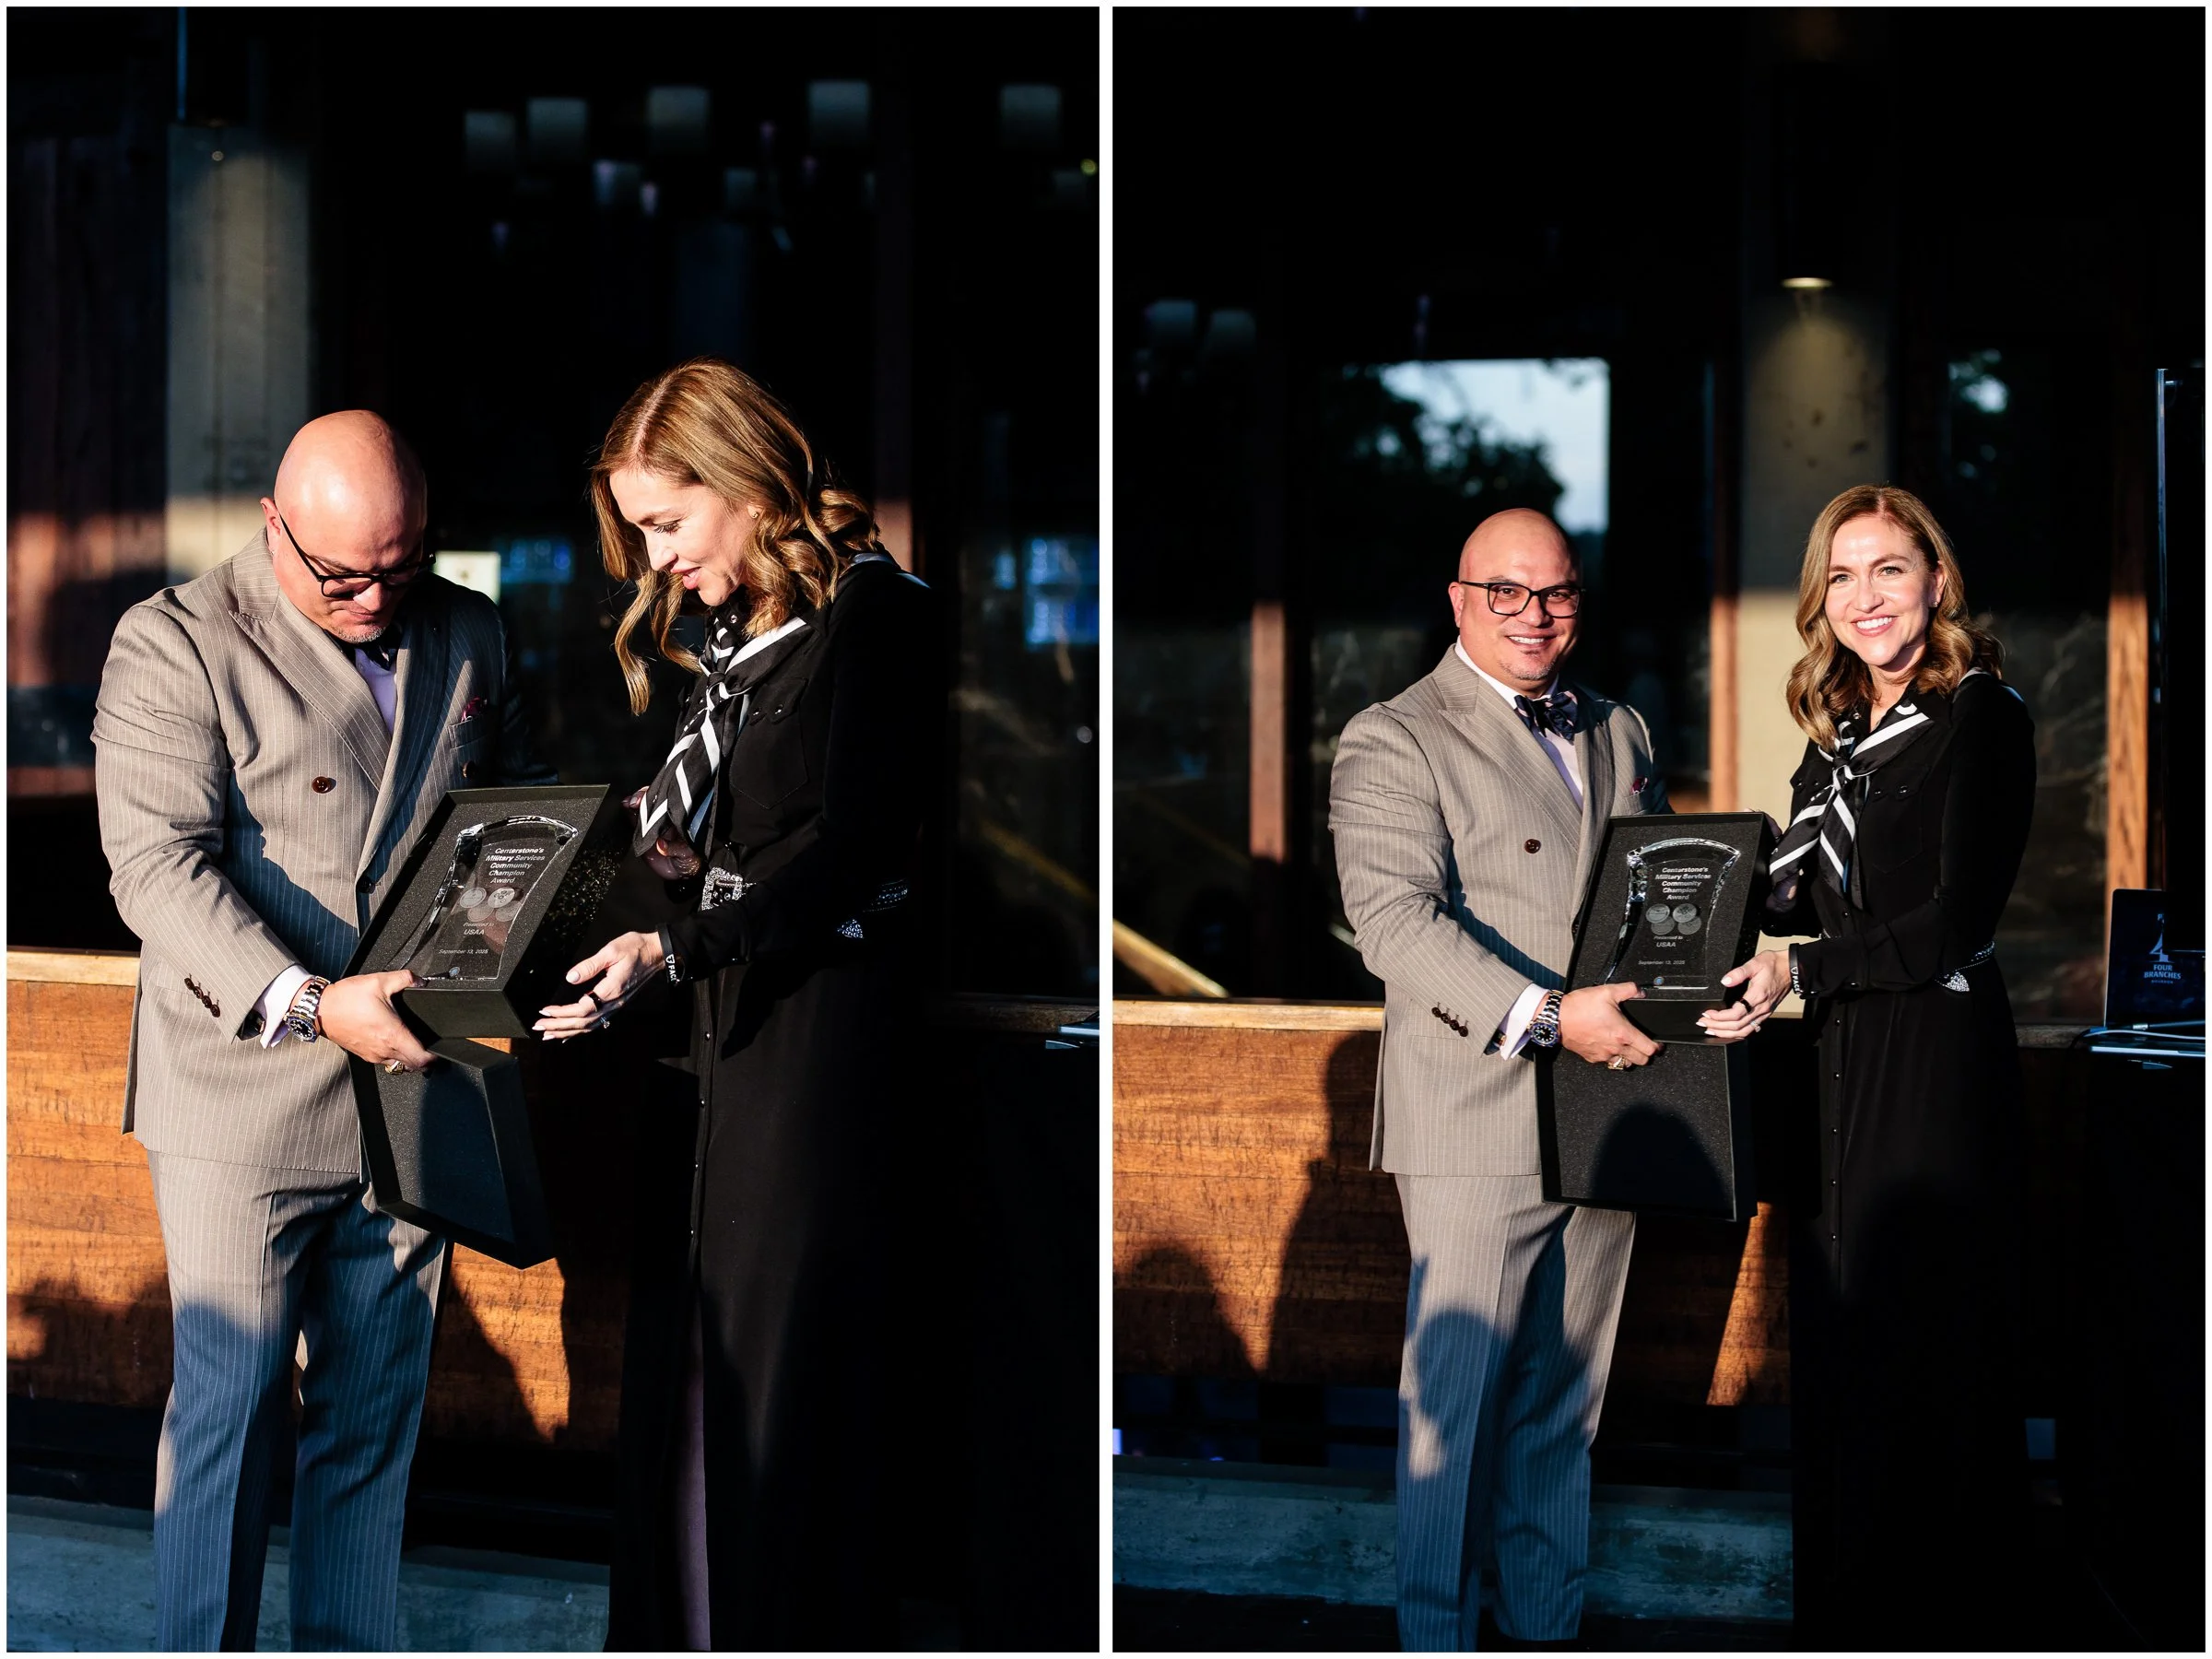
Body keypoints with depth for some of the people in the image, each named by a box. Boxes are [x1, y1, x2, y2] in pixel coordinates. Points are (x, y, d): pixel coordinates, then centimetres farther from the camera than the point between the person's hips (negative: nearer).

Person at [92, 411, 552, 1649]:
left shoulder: (469, 635, 10)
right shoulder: (175, 643, -7)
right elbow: (159, 862, -15)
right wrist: (307, 1003, -27)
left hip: (412, 1080, 5)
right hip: (244, 1095, -5)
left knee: (378, 1411, 12)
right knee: (231, 1405, -2)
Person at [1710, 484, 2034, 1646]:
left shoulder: (1979, 718, -8)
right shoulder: (1839, 740, 15)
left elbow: (1955, 921, -14)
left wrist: (1799, 971, -15)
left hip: (1937, 1062, -7)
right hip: (1836, 1069, 8)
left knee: (1919, 1340, -3)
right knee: (1835, 1345, 10)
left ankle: (1931, 1618, 6)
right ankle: (1845, 1609, 18)